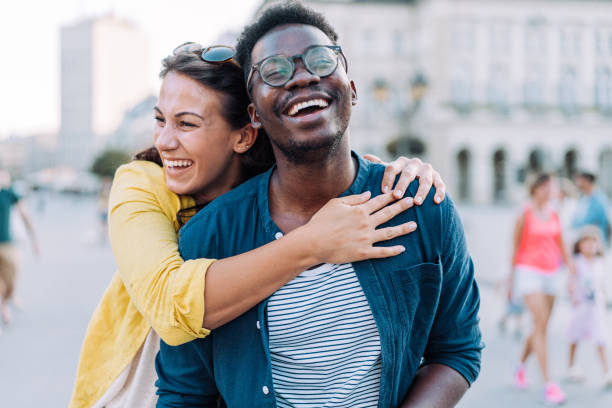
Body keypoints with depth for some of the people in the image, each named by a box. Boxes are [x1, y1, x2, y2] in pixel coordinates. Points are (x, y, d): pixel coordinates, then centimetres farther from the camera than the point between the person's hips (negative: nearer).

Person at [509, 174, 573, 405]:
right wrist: (511, 280, 0)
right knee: (541, 324, -16)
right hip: (528, 272, -6)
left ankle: (521, 366, 36)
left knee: (540, 327, 11)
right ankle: (548, 384, -17)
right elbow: (515, 248, -1)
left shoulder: (554, 215, 10)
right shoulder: (525, 214, -5)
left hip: (551, 273, 6)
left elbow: (561, 247, 14)